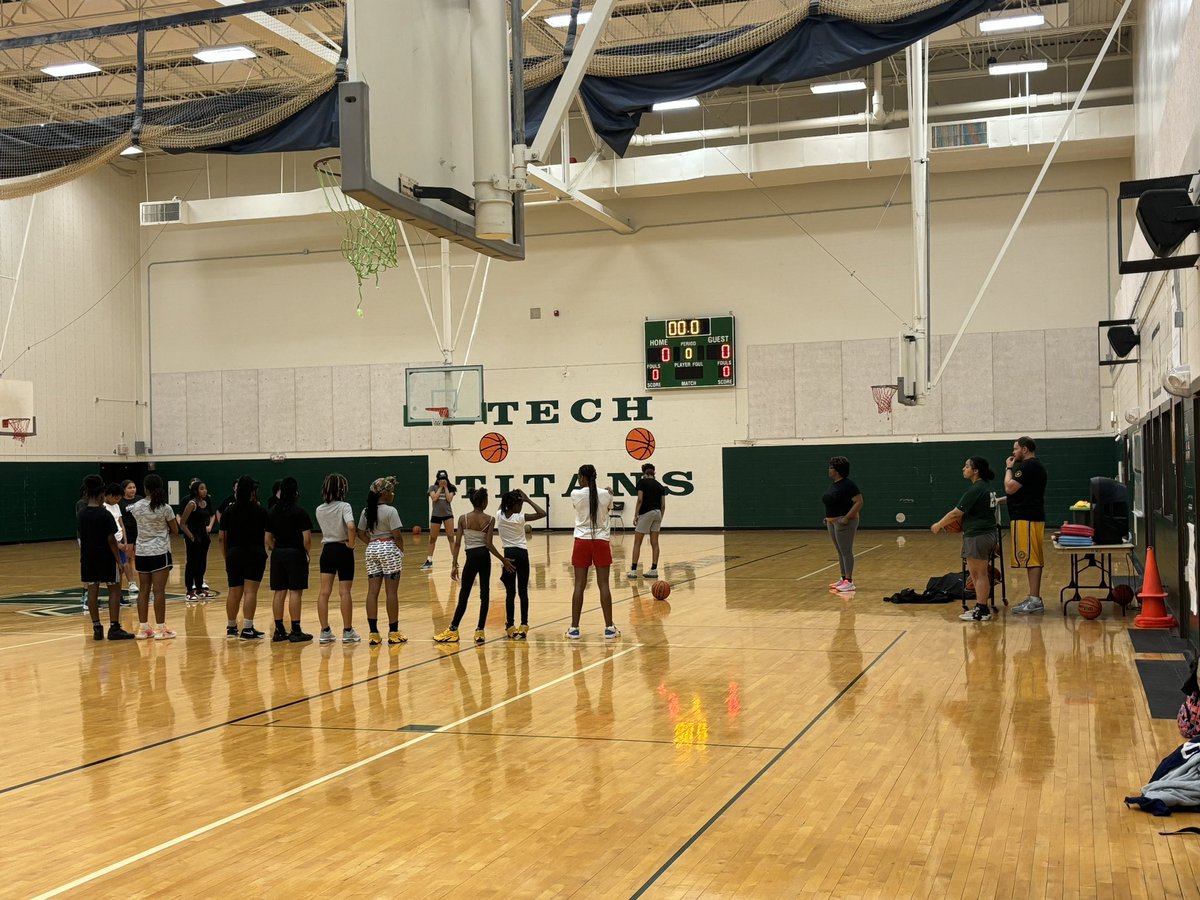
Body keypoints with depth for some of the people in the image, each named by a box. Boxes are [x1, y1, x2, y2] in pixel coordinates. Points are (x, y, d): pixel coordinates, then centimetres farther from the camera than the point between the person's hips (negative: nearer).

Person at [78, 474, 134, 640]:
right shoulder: (105, 514, -15)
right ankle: (114, 628, 1)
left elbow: (82, 537, 10)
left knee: (92, 591, 7)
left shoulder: (82, 513, 3)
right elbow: (111, 539, -15)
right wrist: (118, 560, -10)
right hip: (105, 557, -5)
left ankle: (97, 628, 9)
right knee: (114, 590, 4)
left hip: (88, 557, 5)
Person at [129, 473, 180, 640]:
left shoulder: (137, 507, 0)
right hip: (160, 552, -4)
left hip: (142, 553, 4)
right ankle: (161, 629, -1)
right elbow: (175, 530, -2)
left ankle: (143, 628, 12)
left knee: (144, 590, 9)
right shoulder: (165, 508, -10)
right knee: (159, 590, -3)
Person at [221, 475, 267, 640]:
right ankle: (247, 629, -9)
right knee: (250, 591, -5)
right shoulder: (260, 512, -5)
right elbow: (267, 536, -7)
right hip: (255, 554, -3)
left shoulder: (228, 512, 3)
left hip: (234, 554, 3)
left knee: (234, 592, 12)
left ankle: (231, 627, 24)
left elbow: (222, 538, 5)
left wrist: (226, 556, 14)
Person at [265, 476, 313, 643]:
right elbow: (307, 538, -14)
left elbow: (268, 538, 6)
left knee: (279, 592, 9)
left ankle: (279, 630, 12)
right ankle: (296, 631, -1)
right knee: (295, 592, -3)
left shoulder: (272, 512, 6)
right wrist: (307, 552, 3)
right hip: (296, 554, -5)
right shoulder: (299, 511, -10)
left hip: (278, 554, 5)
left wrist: (275, 550, 15)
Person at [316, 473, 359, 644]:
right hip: (343, 549, -5)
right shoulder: (344, 506, -13)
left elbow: (323, 529, 11)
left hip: (327, 550, 5)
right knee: (345, 592, 1)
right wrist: (351, 544, -16)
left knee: (324, 592, 5)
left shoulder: (319, 510, 3)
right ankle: (347, 632, 7)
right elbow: (350, 526, -29)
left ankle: (325, 632, 7)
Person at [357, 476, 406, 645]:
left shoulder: (366, 511, 6)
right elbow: (397, 536, -14)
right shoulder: (390, 511, -13)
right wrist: (401, 551, 0)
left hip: (372, 550, 6)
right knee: (391, 592, 0)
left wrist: (373, 544, 12)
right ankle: (393, 632, 5)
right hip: (389, 550, -6)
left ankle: (373, 632, 3)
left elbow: (361, 533, 10)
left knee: (372, 592, 4)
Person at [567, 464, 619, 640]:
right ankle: (609, 627, 3)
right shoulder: (605, 494, -3)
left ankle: (574, 628, 3)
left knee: (579, 585, 2)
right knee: (603, 585, 2)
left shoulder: (576, 494, -6)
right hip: (601, 541, 1)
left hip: (582, 542, 0)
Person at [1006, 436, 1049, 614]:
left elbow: (1010, 487, -17)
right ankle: (1034, 599, 15)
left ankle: (1035, 600, -13)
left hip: (1026, 518, -11)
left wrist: (1008, 468, -6)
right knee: (1034, 559, 11)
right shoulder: (1035, 465, 19)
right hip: (1034, 517, 11)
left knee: (1030, 558, -11)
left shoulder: (1028, 466, -14)